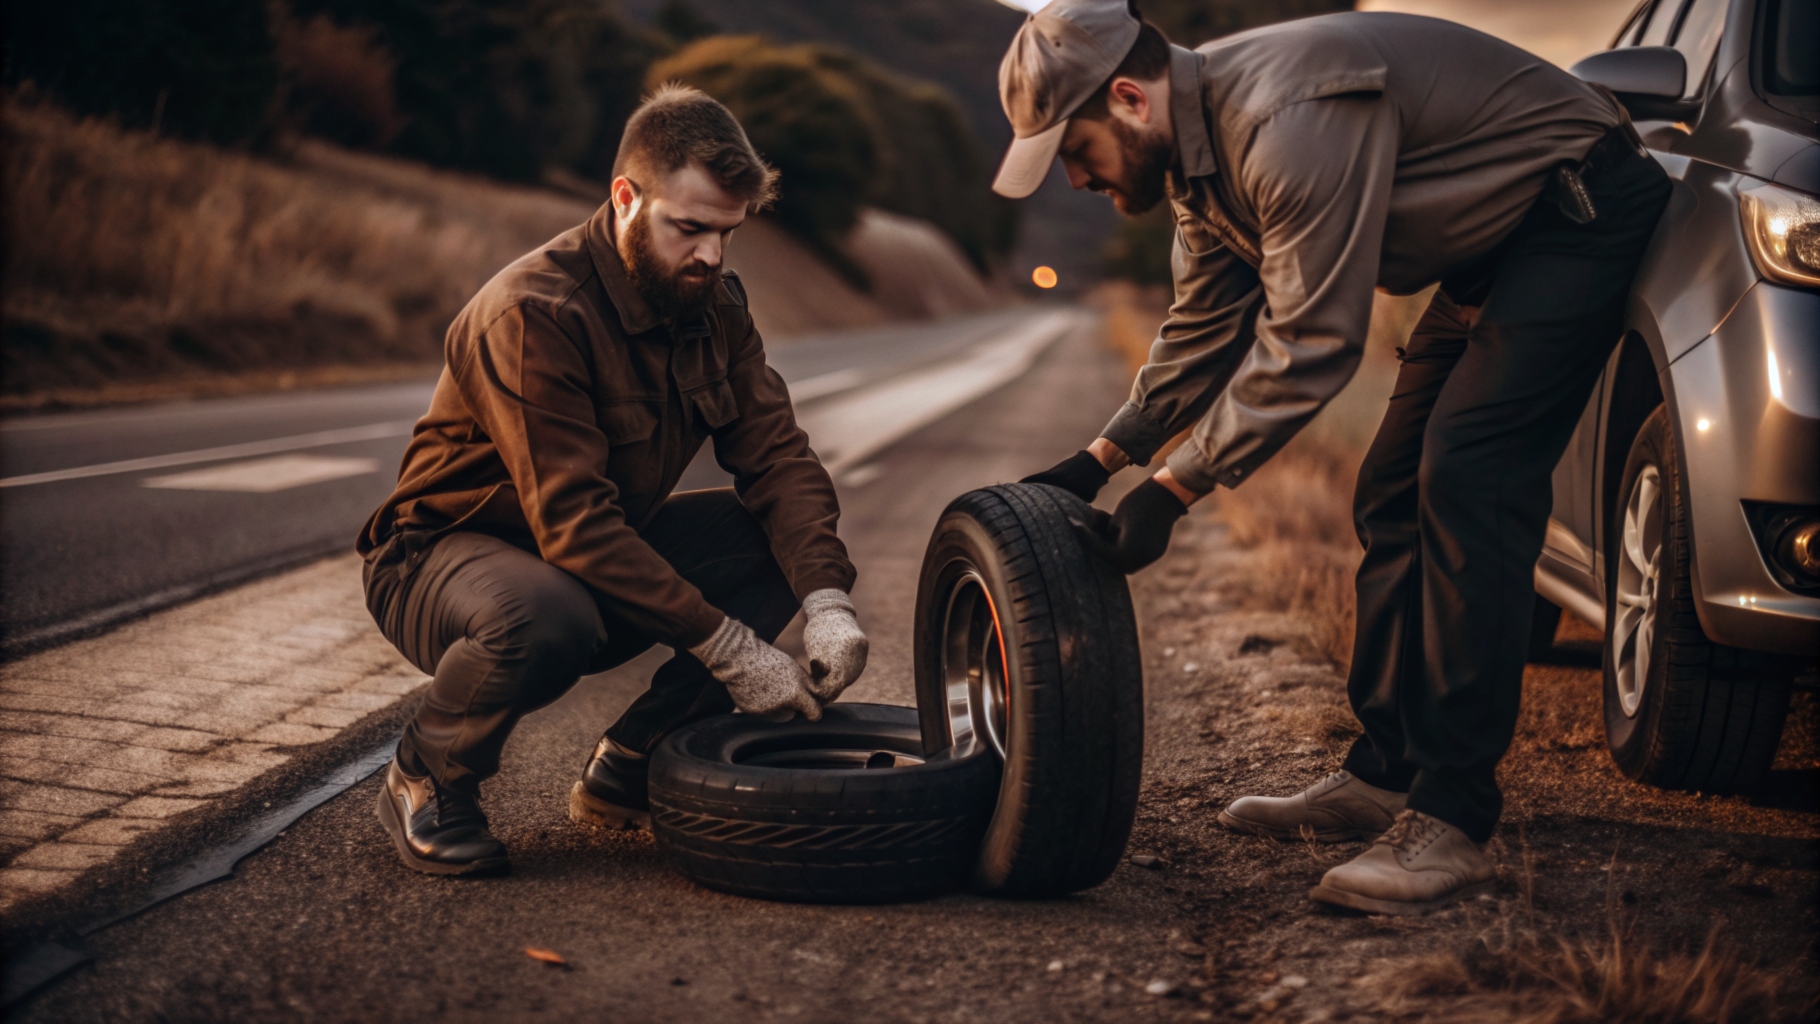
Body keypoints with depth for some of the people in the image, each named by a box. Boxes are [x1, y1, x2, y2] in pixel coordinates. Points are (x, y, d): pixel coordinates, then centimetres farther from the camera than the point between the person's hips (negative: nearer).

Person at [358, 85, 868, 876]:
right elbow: (573, 524, -32)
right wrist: (725, 647, -33)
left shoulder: (712, 303, -3)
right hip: (444, 553, -7)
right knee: (548, 618, -41)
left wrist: (827, 601, -26)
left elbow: (775, 454, -7)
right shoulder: (531, 312, -27)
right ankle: (425, 780, -9)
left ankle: (629, 769, 1)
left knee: (784, 545, -12)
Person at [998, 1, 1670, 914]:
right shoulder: (1199, 150, 1)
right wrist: (1097, 464, 4)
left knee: (1466, 485, -21)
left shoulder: (1288, 120, -31)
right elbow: (1205, 331, 11)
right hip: (1491, 245, 10)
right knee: (1395, 497, 8)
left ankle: (1449, 819, -20)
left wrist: (1169, 492, -26)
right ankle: (1384, 776, 16)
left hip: (1578, 213, -10)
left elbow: (1311, 344, -30)